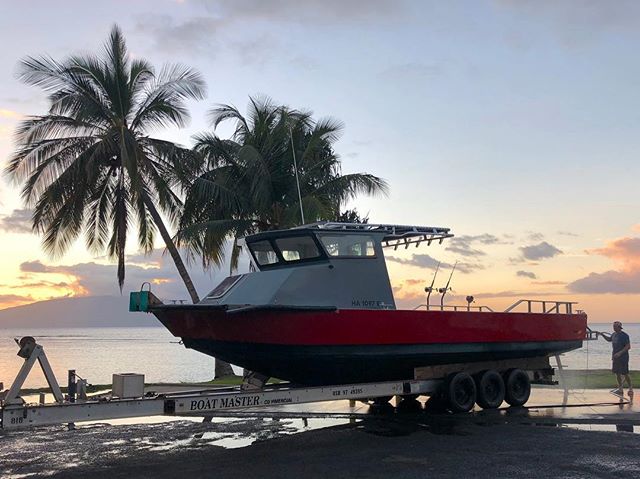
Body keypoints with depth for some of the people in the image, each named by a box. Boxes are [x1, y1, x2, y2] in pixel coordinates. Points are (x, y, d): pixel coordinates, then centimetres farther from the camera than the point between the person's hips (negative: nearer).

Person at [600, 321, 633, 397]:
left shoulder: (624, 335, -15)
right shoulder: (614, 334, 8)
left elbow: (628, 347, -19)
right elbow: (609, 339, 30)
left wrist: (620, 353, -26)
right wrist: (603, 335, 15)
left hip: (623, 358, -8)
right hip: (615, 357, 8)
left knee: (625, 374, -3)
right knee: (617, 373, 11)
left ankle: (630, 388, 13)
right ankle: (620, 389, 21)